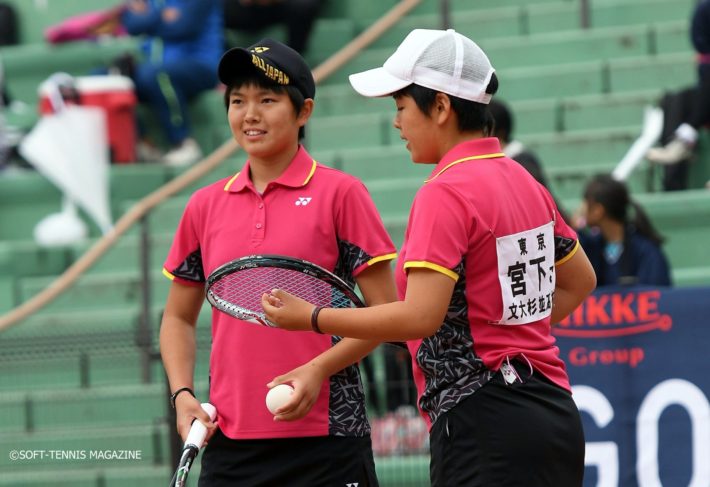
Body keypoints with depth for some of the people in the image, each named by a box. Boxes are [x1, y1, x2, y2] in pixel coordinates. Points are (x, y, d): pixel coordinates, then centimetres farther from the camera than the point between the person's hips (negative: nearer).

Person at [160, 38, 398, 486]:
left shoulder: (340, 193, -2)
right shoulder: (205, 206, 11)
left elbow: (385, 313, -4)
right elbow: (179, 318, 19)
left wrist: (318, 370, -16)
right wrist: (183, 395, 3)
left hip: (324, 440, -4)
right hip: (230, 444, 4)